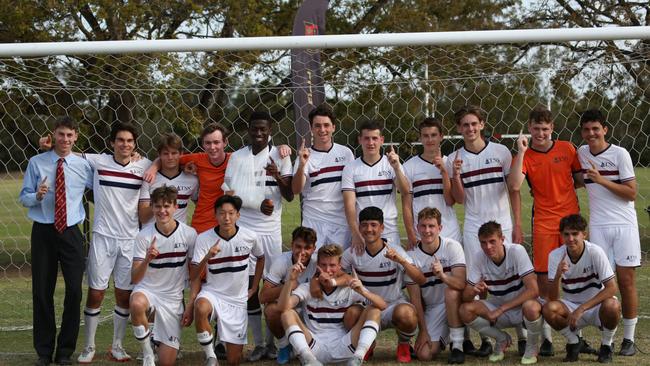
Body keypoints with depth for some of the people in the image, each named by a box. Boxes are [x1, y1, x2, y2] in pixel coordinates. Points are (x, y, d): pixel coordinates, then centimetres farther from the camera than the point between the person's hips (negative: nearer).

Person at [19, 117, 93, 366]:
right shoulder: (36, 163, 1)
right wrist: (37, 196, -17)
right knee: (41, 292, 5)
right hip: (43, 232, 0)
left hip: (71, 233, 0)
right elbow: (23, 198, 4)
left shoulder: (83, 165, 2)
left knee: (74, 291, -2)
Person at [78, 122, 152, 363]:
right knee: (95, 293, 0)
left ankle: (117, 347, 19)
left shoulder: (144, 166, 0)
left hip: (131, 239, 1)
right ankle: (89, 347, 12)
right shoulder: (98, 162, -2)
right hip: (103, 236, -1)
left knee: (124, 295, 6)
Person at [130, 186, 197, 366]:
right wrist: (147, 260, -32)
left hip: (173, 297, 1)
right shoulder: (144, 236, -9)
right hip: (147, 290, -1)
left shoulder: (189, 234, -7)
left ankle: (157, 337, 30)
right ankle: (147, 351, -16)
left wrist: (191, 308, 0)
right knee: (137, 304, -40)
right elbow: (134, 279, -13)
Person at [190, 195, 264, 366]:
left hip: (237, 301, 2)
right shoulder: (204, 238, -10)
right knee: (201, 308, -41)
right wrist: (207, 257, -31)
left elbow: (260, 258, 16)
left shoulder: (250, 237, -6)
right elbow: (194, 276, -12)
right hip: (212, 293, -2)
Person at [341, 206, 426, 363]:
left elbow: (421, 280, -22)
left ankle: (403, 345, 0)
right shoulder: (353, 253, -4)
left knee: (406, 314, -37)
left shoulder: (395, 252, -12)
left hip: (393, 306, -2)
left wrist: (401, 260, -38)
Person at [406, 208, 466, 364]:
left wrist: (443, 276, -45)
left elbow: (461, 284, -25)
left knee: (451, 291, -36)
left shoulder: (452, 246, -14)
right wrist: (423, 330, -10)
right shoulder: (412, 255, -8)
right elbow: (415, 296, -7)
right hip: (432, 309, 2)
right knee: (423, 354, -17)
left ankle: (457, 346, -21)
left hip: (457, 303, -2)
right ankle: (440, 339, 20)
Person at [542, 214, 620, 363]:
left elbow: (612, 288, -24)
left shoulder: (595, 252, -19)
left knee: (611, 306, -35)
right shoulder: (555, 256, -12)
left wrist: (581, 309, -29)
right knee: (548, 309, -28)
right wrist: (558, 275, -35)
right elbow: (553, 299, -15)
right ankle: (573, 344, 1)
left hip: (596, 306, -2)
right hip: (571, 308, 2)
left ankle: (606, 345, -4)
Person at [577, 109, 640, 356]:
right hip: (598, 226, 3)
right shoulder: (582, 153, 7)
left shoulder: (620, 154, -6)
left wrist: (602, 180, -17)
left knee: (626, 279, -2)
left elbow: (631, 192, -9)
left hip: (624, 225, -3)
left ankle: (629, 339, 4)